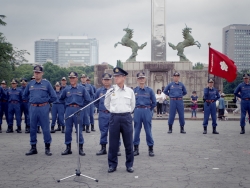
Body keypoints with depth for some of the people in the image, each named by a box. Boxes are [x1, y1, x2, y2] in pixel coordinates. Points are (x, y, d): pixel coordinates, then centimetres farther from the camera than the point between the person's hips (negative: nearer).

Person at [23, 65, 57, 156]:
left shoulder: (47, 83, 2)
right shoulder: (30, 84, 9)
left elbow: (53, 97, 3)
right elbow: (24, 95, 22)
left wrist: (46, 102, 5)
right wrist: (32, 100, 13)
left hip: (43, 108, -3)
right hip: (33, 108, 3)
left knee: (46, 128, -1)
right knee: (32, 129, 7)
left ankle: (47, 148, 9)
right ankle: (33, 148, 16)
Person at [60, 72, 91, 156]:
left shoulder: (82, 88, 4)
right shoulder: (66, 89, 10)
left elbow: (88, 100, 7)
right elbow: (61, 99, 22)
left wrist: (81, 105, 6)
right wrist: (68, 103, 14)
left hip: (78, 110, -2)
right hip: (68, 110, 2)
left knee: (79, 130, 0)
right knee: (68, 130, 4)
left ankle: (80, 148, 7)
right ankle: (68, 148, 13)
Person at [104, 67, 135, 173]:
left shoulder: (130, 91, 1)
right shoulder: (110, 91, 0)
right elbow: (106, 104, 14)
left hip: (127, 117, 0)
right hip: (114, 118, 0)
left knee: (128, 143, 4)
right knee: (113, 143, 4)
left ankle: (129, 165, 15)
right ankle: (112, 164, 14)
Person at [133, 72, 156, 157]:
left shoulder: (149, 90, 2)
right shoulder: (134, 90, 4)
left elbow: (154, 102, 7)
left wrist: (148, 110, 9)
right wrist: (136, 109, 8)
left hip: (147, 111, -1)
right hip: (137, 111, 1)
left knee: (148, 131, 2)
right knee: (136, 131, 5)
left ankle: (151, 149, 10)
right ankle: (136, 149, 14)